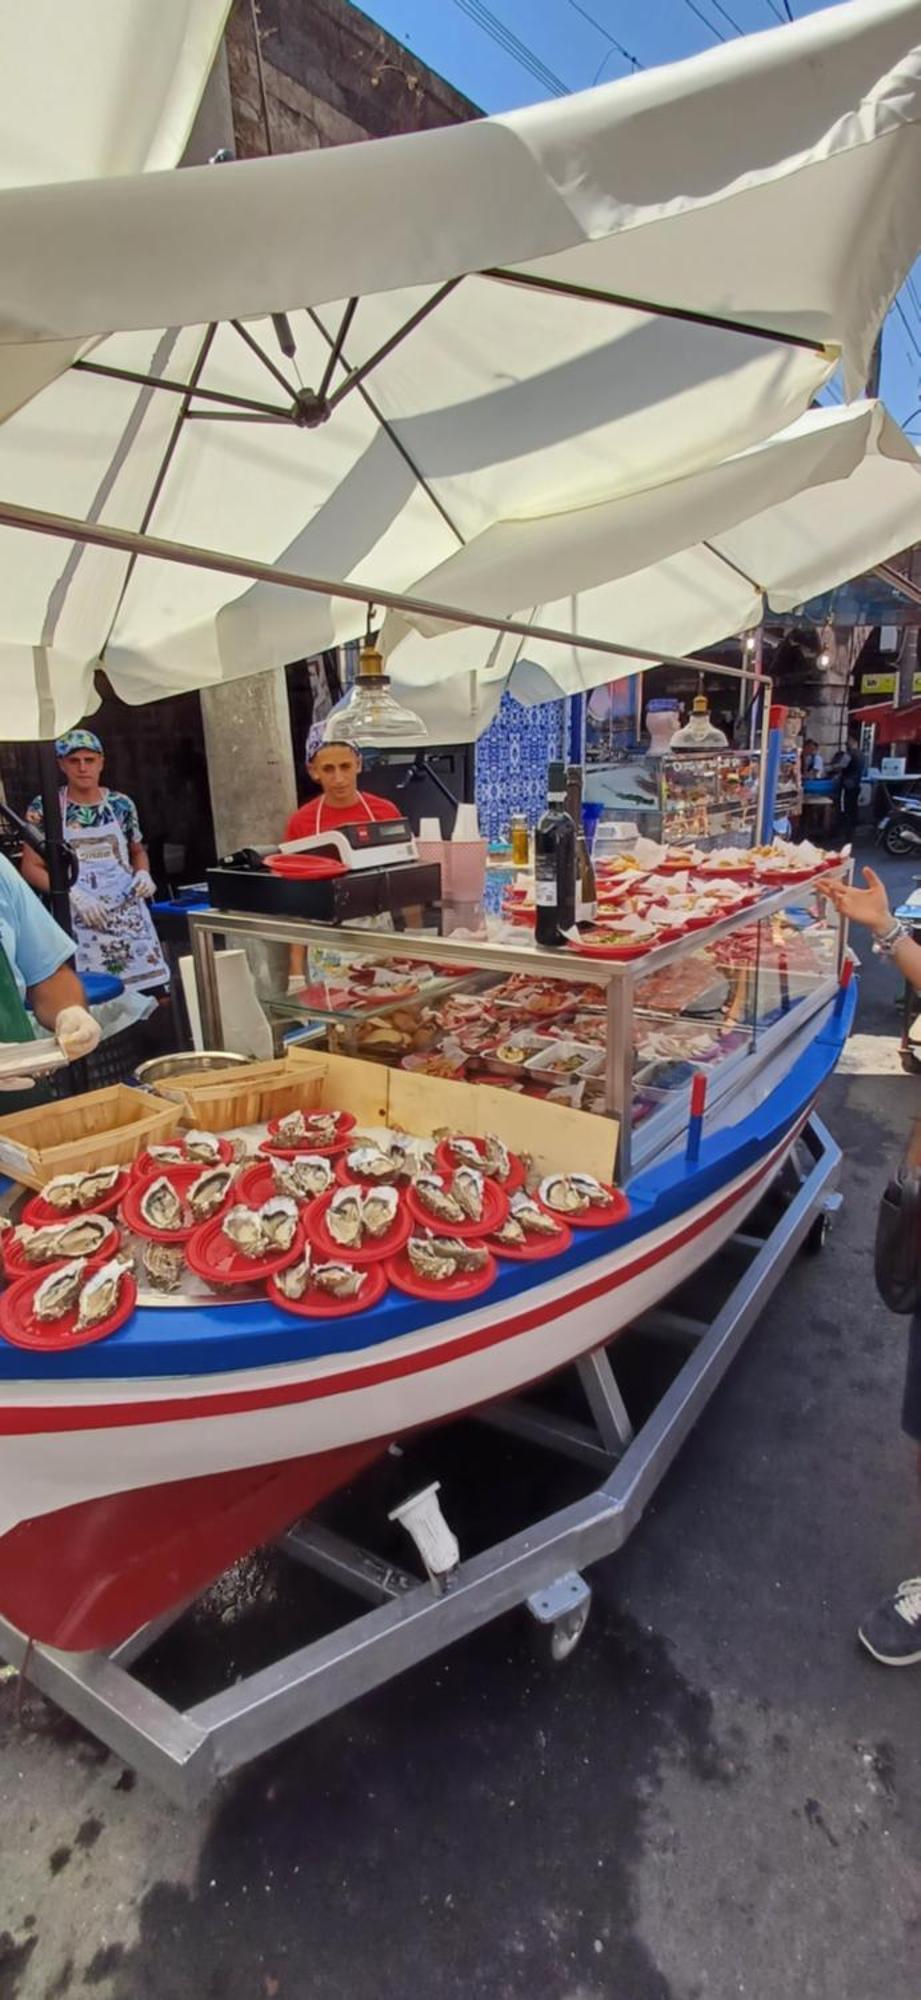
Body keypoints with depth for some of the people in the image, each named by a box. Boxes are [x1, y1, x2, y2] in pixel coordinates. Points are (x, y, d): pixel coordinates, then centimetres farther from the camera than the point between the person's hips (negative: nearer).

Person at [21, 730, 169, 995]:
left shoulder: (121, 804, 7)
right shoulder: (44, 808, 0)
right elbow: (31, 868, 0)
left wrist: (143, 873, -1)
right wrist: (73, 894, -16)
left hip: (128, 914, 3)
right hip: (80, 919, -2)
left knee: (154, 992, -3)